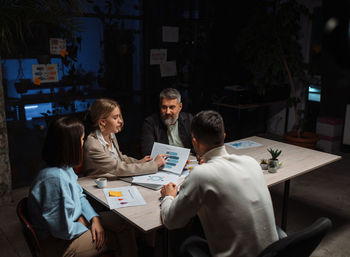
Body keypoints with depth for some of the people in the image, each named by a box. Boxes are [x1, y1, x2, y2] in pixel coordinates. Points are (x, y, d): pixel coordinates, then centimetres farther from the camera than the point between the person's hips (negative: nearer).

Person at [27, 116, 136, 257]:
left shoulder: (65, 167, -2)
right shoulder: (55, 179, -33)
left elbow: (80, 196, 10)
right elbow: (64, 230, -28)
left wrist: (94, 218, -4)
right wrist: (84, 227, -9)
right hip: (58, 244, -9)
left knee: (122, 223, 6)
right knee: (119, 240, -5)